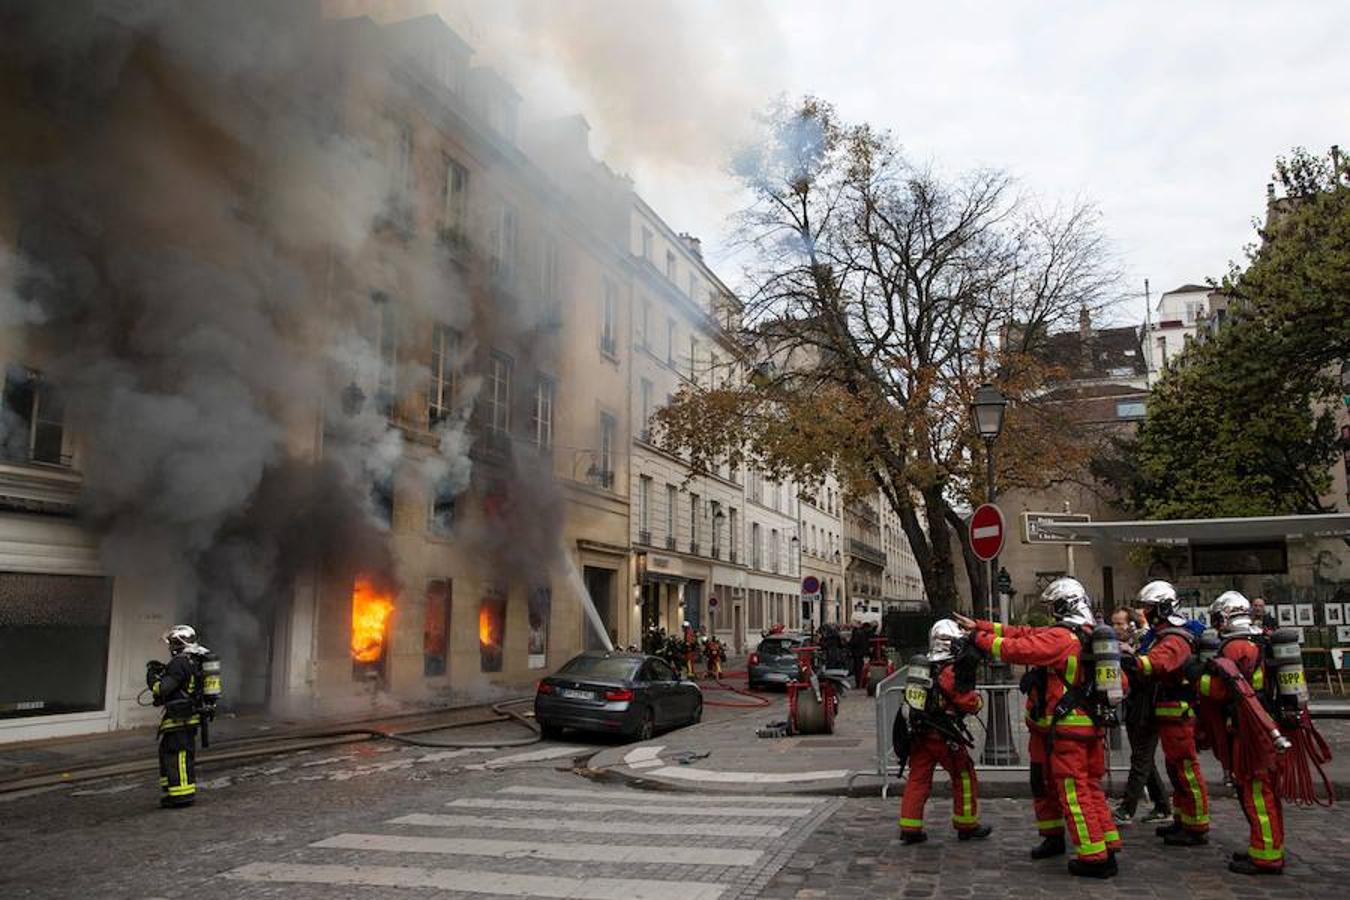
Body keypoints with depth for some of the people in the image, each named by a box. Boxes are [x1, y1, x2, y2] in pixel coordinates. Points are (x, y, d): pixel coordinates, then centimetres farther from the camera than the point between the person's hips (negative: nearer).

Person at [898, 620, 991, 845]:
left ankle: (909, 828, 8)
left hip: (919, 733, 7)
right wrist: (976, 696, 8)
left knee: (918, 779, 9)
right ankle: (967, 825, 21)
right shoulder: (952, 671, -16)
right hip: (944, 736, -6)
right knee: (964, 777, 11)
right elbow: (970, 703, -15)